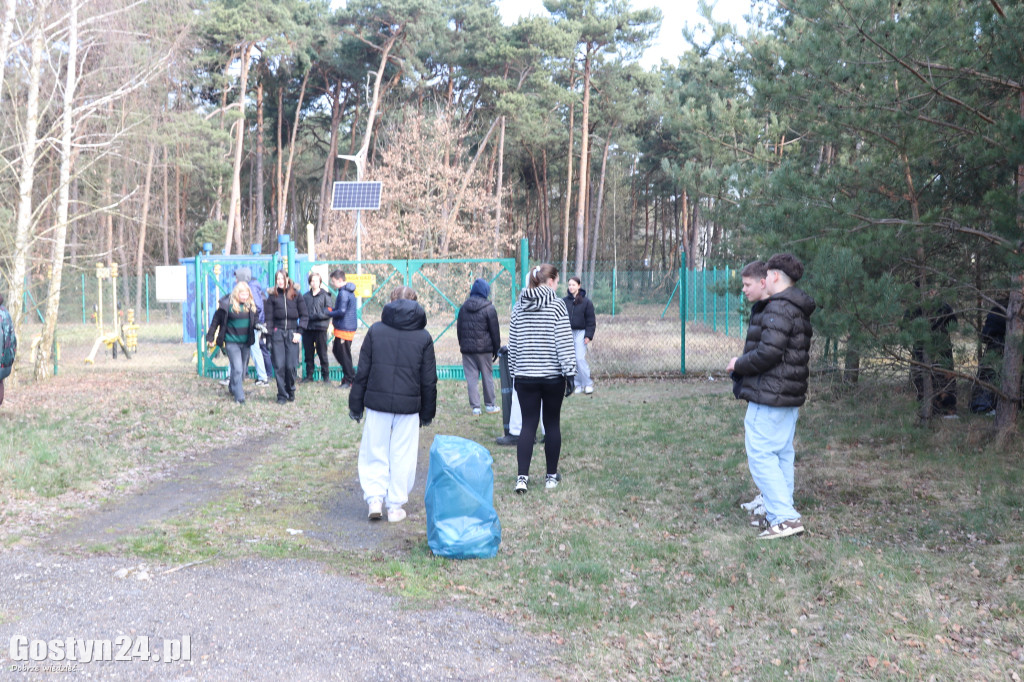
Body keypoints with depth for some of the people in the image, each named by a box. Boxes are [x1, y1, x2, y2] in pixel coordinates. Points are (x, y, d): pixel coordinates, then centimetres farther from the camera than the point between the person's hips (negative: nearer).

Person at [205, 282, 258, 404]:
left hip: (246, 342, 5)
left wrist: (259, 325, -14)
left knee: (243, 368, 16)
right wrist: (210, 338, 2)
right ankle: (239, 397, -6)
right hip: (231, 342, -5)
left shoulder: (251, 305, 2)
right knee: (237, 369, -11)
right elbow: (216, 321, -2)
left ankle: (233, 388, 40)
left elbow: (255, 319, 11)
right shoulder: (227, 304, -11)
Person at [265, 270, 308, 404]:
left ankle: (290, 391, 17)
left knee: (291, 366, -5)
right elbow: (269, 317, 6)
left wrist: (299, 332, -2)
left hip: (292, 333, 0)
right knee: (279, 366, -4)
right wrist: (269, 335, -2)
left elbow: (303, 315, 7)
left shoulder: (296, 295, 6)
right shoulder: (272, 296, 6)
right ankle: (282, 395, 4)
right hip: (278, 332, 0)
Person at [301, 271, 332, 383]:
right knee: (308, 353, 7)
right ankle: (309, 375, 17)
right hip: (307, 328, 3)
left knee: (322, 353, 1)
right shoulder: (305, 296, 10)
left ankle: (326, 375, 9)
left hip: (320, 328, -3)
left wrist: (315, 315, -13)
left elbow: (328, 312, -5)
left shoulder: (325, 295, 1)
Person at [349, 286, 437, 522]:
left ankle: (374, 498, 3)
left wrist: (356, 405, 9)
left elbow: (362, 371, 2)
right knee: (402, 456, 8)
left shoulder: (375, 330, 1)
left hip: (377, 403, 0)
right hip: (408, 405, 0)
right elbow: (429, 380, 6)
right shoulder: (423, 336, 3)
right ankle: (395, 505, 12)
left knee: (374, 452, 12)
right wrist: (428, 413, 14)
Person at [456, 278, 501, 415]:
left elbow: (459, 328, 11)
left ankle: (475, 406, 3)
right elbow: (495, 331, -4)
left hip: (467, 348, 3)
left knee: (471, 377, 4)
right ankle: (490, 405, 15)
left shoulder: (464, 307, 6)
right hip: (484, 348, -3)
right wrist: (496, 349, 4)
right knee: (487, 376, 8)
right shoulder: (489, 308, -7)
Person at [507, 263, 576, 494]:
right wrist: (570, 372, -6)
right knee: (552, 424, 9)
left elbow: (512, 342, 9)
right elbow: (564, 342, -10)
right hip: (553, 375, -3)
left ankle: (522, 477, -3)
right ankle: (551, 476, 18)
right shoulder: (557, 305, -7)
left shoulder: (519, 306, 5)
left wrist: (513, 372, 17)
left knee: (528, 425, 5)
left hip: (525, 376, 3)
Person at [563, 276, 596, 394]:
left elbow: (590, 321, 0)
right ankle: (578, 384, 15)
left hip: (580, 333, -3)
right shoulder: (564, 301, 5)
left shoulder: (586, 302, -2)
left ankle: (588, 383, 2)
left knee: (580, 359, -11)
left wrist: (588, 335, -7)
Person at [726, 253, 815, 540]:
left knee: (761, 454, -7)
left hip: (770, 396, -10)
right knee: (782, 453, 14)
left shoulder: (778, 308, -17)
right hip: (791, 397, 10)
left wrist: (739, 364, -8)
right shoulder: (800, 311, 16)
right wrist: (745, 361, 19)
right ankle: (782, 513, 20)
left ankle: (785, 517, -10)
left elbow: (769, 352, -25)